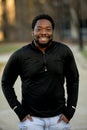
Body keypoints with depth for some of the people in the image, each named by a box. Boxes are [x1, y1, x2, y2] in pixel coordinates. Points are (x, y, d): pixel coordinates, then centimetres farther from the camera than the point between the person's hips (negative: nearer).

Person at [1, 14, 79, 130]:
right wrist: (19, 110, -1)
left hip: (58, 118, 1)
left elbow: (73, 81, 9)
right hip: (31, 119, -1)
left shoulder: (64, 52, -1)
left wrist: (70, 110, 4)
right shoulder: (20, 55, -4)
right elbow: (6, 83, 6)